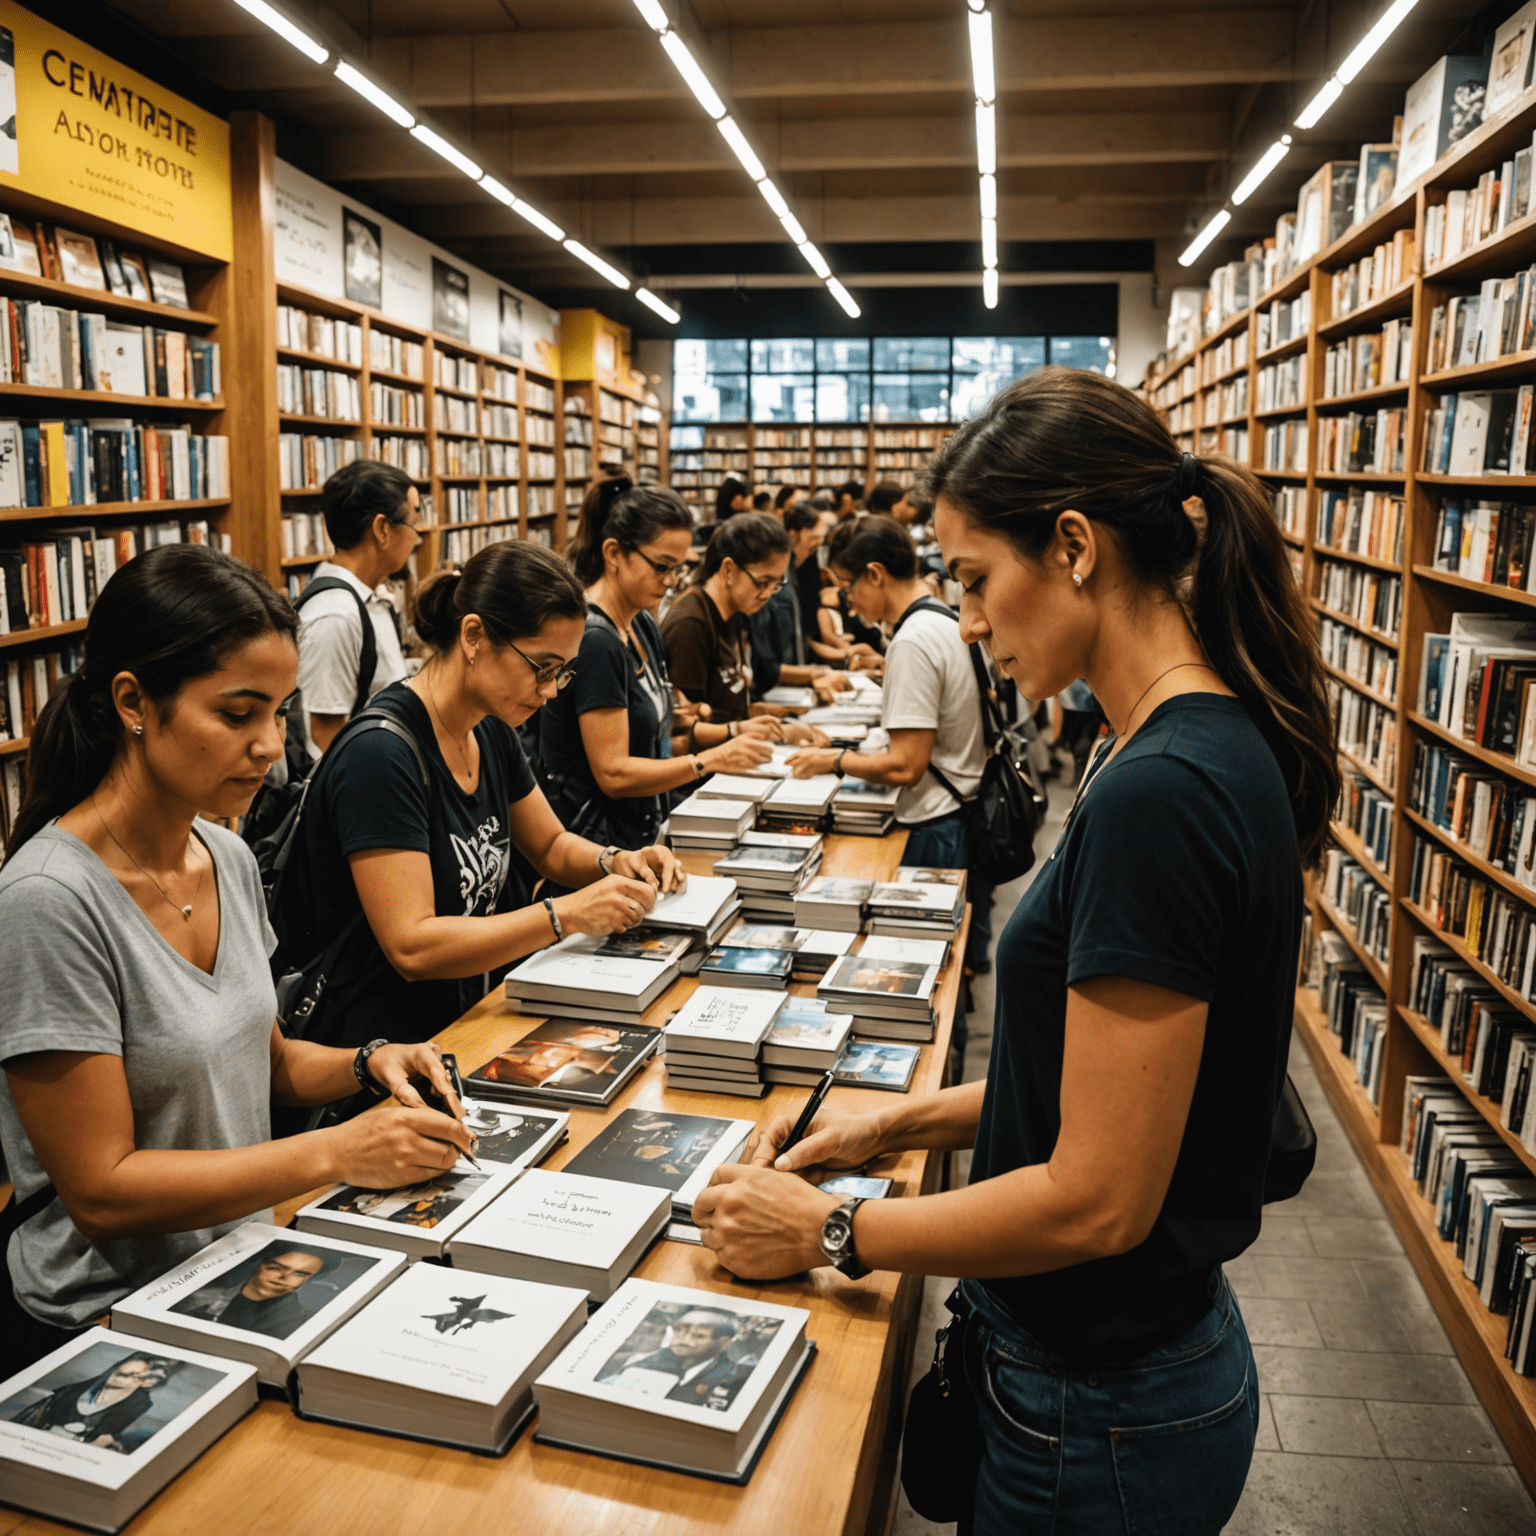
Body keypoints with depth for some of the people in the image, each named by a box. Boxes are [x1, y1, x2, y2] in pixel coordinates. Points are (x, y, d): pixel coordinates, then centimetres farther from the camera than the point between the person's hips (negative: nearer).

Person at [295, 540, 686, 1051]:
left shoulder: (491, 730, 5)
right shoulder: (380, 753, -21)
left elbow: (552, 846, 19)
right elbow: (412, 947, -25)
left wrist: (614, 863, -2)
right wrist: (569, 913, -27)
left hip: (478, 1017, 8)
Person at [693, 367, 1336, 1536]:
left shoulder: (1157, 795, -30)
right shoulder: (1216, 747, 0)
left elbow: (1098, 1197, -26)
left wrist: (825, 1230, -14)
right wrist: (899, 1123, 6)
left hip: (1103, 1416, -8)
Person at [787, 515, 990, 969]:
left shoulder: (912, 642, -20)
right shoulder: (950, 620, 9)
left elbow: (906, 767, -21)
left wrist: (834, 759, -8)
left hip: (938, 830, -10)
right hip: (972, 813, 10)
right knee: (961, 961, 18)